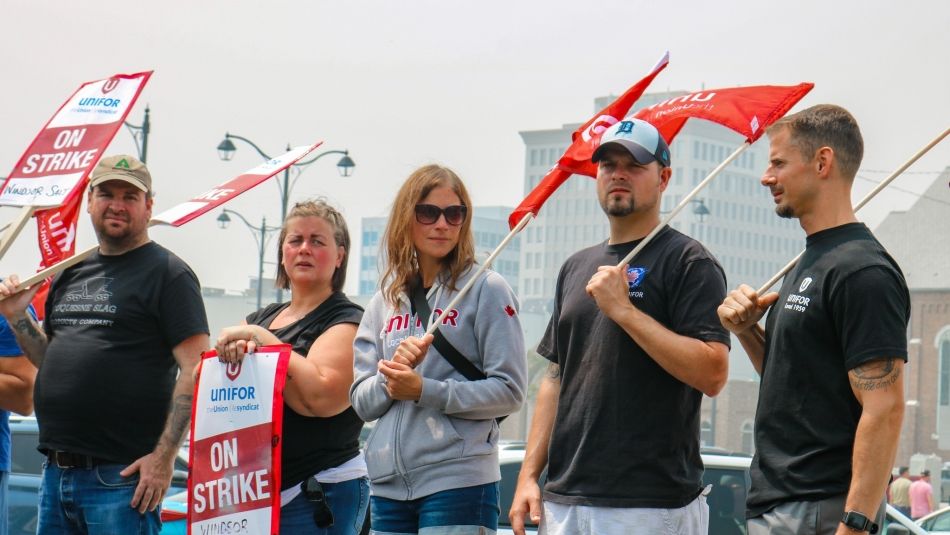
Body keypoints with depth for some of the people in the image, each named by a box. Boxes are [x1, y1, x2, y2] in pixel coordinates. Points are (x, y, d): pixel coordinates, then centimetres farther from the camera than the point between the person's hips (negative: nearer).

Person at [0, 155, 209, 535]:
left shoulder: (167, 273, -5)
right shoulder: (72, 273, 17)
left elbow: (195, 370, -12)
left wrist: (164, 456, -19)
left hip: (122, 477, -7)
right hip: (55, 473, 7)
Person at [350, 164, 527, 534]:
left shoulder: (486, 289, -1)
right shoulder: (384, 302, 14)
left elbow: (509, 391, -7)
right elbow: (362, 402, 9)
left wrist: (424, 390, -15)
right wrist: (391, 378, -11)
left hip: (459, 481, -5)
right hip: (388, 485, 5)